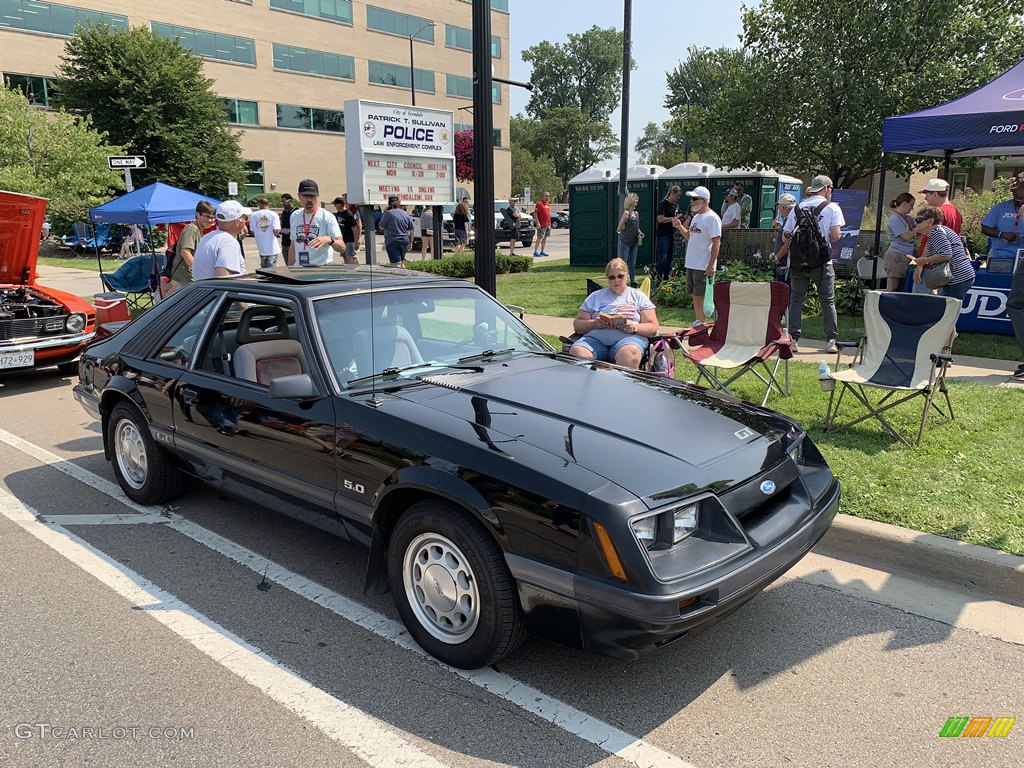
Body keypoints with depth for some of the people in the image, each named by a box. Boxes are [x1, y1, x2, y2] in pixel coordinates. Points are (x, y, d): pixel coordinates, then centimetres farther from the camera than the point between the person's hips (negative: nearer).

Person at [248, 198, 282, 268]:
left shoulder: (254, 215, 0)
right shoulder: (274, 214, -7)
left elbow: (252, 232, 5)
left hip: (262, 249, 3)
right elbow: (276, 232, -14)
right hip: (273, 248, -3)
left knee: (264, 269, 16)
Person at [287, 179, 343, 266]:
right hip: (298, 270, 5)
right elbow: (293, 246, 19)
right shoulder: (295, 216, 13)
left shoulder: (327, 217, -6)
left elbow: (342, 247, -15)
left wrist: (329, 240, -35)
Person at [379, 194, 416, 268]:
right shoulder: (406, 214, 8)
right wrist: (410, 242, 15)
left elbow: (382, 227, -3)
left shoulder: (388, 213, -9)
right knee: (402, 262, 21)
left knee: (396, 265, -9)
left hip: (392, 242, -6)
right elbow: (412, 229, 9)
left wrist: (384, 214, 7)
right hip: (404, 241, 6)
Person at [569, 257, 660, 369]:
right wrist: (594, 323, -5)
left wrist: (635, 327, -8)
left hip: (628, 337, -1)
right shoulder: (595, 296, 23)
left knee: (630, 354, -39)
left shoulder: (638, 296, 20)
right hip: (596, 337, 1)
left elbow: (653, 328, 12)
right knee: (576, 352, -33)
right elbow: (577, 324, 16)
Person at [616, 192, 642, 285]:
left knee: (633, 264, 11)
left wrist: (639, 232, 5)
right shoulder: (626, 213, -12)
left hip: (634, 242, 7)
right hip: (625, 242, -7)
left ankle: (633, 282, 16)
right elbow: (619, 229, -15)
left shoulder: (636, 213, 11)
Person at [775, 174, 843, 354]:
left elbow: (786, 238, 7)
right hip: (821, 261, -2)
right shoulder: (832, 208, -1)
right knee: (828, 301, 7)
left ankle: (793, 339, 5)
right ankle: (831, 341, 7)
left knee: (796, 300, 8)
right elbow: (835, 236, -11)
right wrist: (837, 236, 11)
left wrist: (779, 256, 24)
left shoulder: (797, 207, 8)